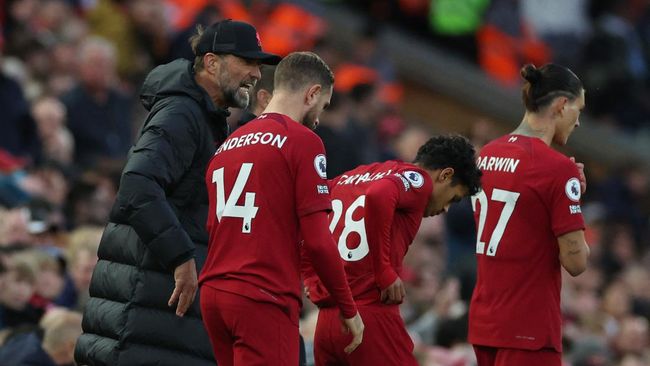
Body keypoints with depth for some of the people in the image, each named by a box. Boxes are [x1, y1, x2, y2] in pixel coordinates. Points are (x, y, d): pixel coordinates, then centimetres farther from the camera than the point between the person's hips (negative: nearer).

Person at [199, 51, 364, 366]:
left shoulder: (227, 146, 17)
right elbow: (317, 240, -10)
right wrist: (349, 309, -2)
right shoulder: (303, 141, -5)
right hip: (264, 300, -8)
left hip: (213, 293, 8)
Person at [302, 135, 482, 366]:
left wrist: (312, 277, 17)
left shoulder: (352, 176, 21)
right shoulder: (418, 179, -1)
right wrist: (386, 274, -16)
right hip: (372, 316, -7)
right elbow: (378, 197, -22)